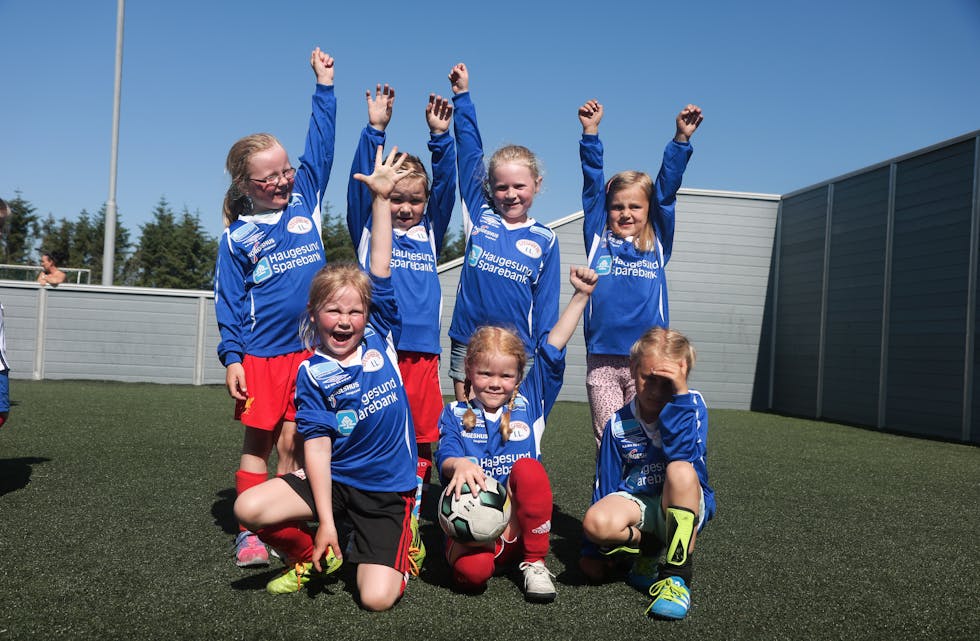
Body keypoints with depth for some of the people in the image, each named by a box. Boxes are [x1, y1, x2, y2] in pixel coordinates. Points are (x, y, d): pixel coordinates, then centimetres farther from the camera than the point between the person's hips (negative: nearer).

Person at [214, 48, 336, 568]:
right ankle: (250, 531, 12)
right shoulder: (236, 235, 0)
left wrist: (324, 86, 9)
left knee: (292, 443, 6)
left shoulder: (305, 199, 7)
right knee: (258, 441, 4)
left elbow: (320, 145, 10)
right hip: (261, 354, -2)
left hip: (310, 348, 2)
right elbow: (229, 302, 1)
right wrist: (231, 357, -5)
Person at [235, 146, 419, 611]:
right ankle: (313, 559, 7)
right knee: (249, 508, -22)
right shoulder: (312, 373, -4)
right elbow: (317, 445, -8)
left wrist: (380, 197, -9)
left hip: (388, 489, -1)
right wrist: (325, 521, -14)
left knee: (377, 598, -16)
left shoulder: (380, 336, -1)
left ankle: (379, 553, 21)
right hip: (333, 478, 1)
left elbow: (380, 268, -7)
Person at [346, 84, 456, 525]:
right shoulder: (368, 231, 9)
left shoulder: (429, 235, 15)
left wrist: (440, 137, -3)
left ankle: (409, 525, 15)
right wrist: (375, 131, -9)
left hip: (423, 353, 3)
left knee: (421, 443, 5)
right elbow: (359, 182, -2)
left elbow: (446, 185, 8)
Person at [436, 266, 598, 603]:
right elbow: (445, 455, -12)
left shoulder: (528, 403, 9)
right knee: (471, 570, -34)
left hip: (521, 521, 2)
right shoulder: (454, 414, 6)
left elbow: (552, 350, 3)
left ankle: (534, 562, -13)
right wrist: (459, 464, -38)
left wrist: (581, 295, 0)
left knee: (528, 468, -30)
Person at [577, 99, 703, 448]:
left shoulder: (657, 245, 11)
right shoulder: (598, 241, 9)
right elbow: (592, 187, 6)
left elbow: (666, 191, 6)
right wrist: (590, 133, 2)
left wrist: (681, 138, -1)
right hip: (602, 360, 0)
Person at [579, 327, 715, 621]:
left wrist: (679, 395, -32)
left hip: (686, 504, -1)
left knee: (680, 470, -37)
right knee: (595, 522, -33)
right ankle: (648, 547, 1)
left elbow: (684, 455, -27)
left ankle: (677, 576, -24)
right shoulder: (619, 424, -2)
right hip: (637, 505, 2)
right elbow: (605, 487, 4)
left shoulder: (692, 406, -8)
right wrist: (594, 552, 7)